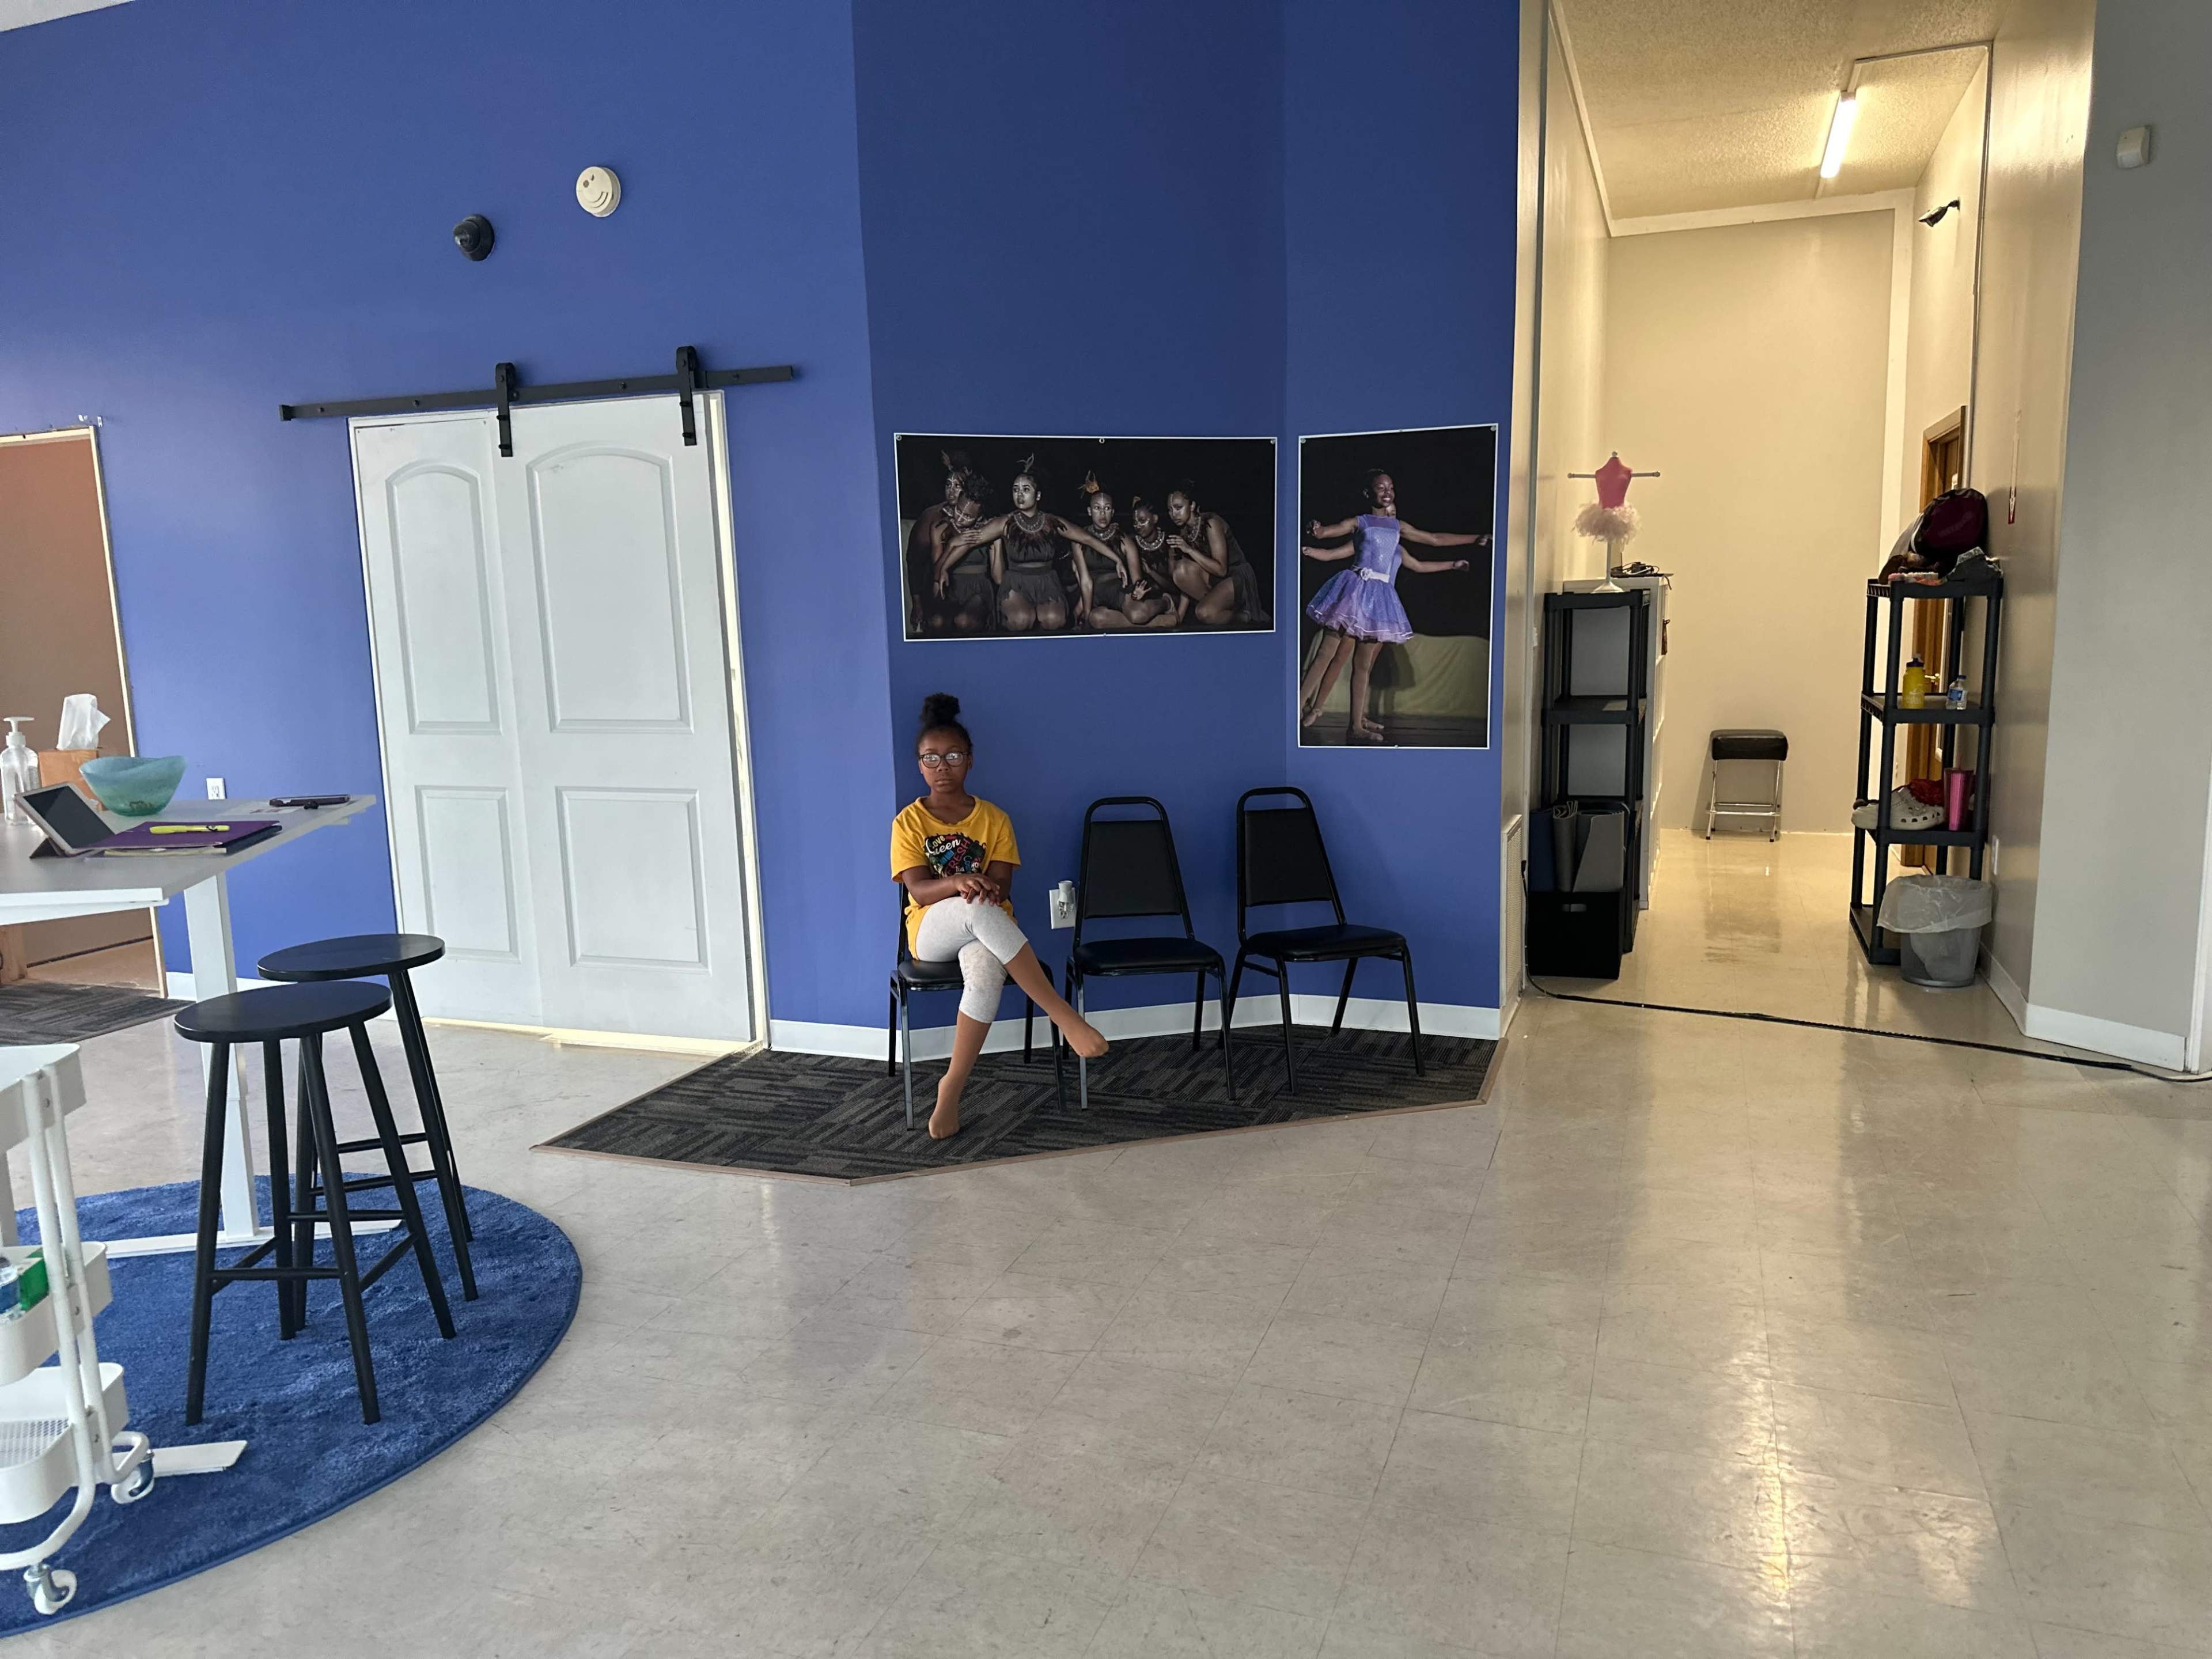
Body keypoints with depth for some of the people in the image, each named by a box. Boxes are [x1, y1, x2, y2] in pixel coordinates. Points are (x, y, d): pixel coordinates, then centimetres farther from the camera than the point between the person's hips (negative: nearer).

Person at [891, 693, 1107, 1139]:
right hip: (932, 931, -1)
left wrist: (984, 888, -28)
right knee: (977, 910, -40)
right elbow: (918, 891, -9)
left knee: (985, 972, -40)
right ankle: (1064, 1015, -41)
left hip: (986, 927, 1)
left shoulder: (994, 819, 7)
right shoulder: (909, 821, 3)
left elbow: (1000, 884, -2)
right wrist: (957, 885, -32)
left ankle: (952, 1087, -26)